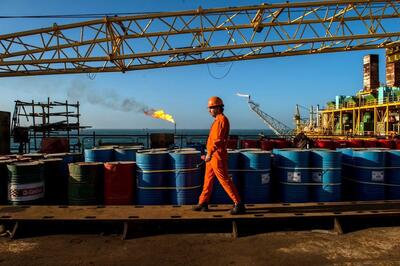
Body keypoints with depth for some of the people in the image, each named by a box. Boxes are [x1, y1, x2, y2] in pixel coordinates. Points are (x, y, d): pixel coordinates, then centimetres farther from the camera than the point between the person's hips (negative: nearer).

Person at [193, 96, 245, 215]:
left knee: (224, 180, -6)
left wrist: (209, 153, -26)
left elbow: (218, 139, -24)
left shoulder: (222, 120, -15)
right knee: (208, 179, 14)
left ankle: (239, 204, 0)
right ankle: (203, 203, 23)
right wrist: (209, 154, 23)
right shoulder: (218, 120, 16)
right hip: (213, 156, 10)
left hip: (217, 156, -10)